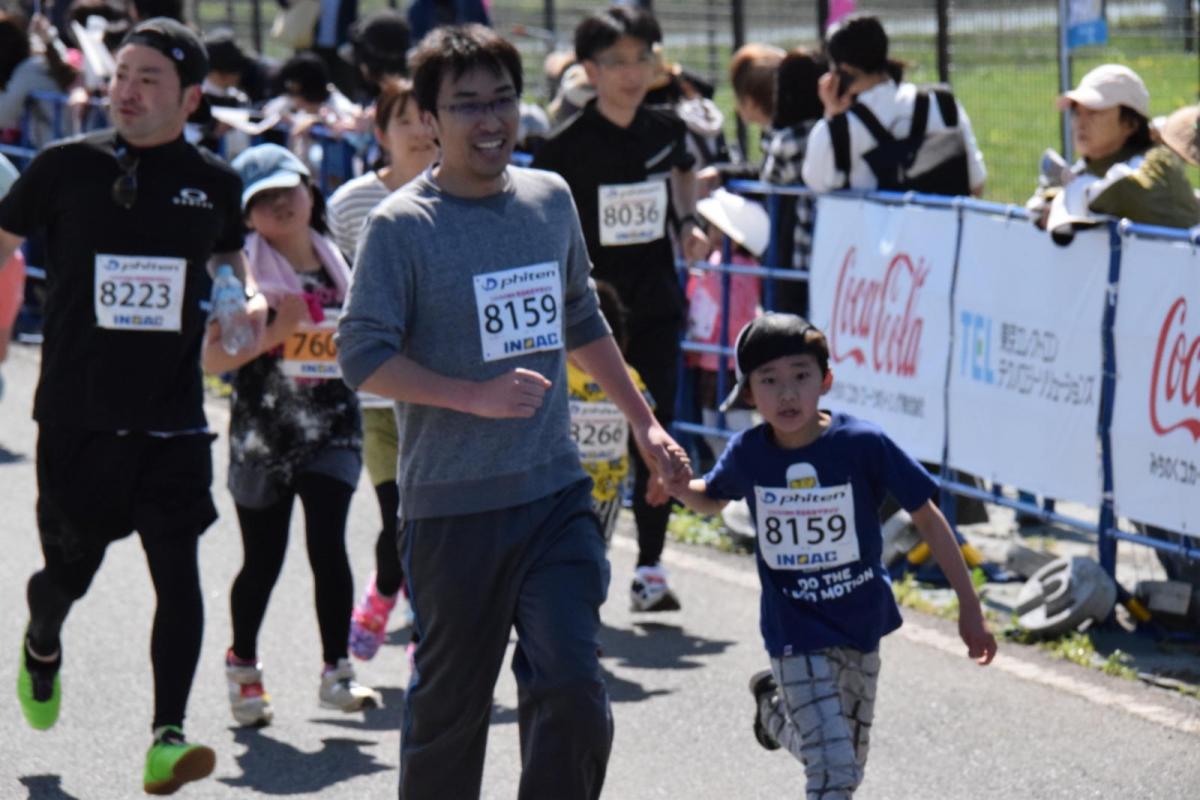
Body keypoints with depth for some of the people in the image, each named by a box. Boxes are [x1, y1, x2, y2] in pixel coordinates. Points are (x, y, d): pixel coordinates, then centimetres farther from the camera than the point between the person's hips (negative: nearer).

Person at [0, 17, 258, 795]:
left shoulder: (213, 182, 4)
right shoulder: (67, 166, -3)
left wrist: (250, 308, 4)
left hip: (172, 418, 1)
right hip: (77, 414, -1)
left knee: (178, 571, -12)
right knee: (70, 571, 13)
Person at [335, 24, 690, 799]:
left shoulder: (551, 198, 8)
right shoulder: (401, 225, -9)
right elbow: (363, 355, -13)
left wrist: (643, 420, 25)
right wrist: (477, 396, -23)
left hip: (557, 493, 4)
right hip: (451, 505, -4)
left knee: (573, 689, -8)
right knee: (450, 705, 6)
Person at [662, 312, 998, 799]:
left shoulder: (863, 444, -17)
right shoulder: (747, 453, -10)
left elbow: (927, 518, -9)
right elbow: (712, 499, 12)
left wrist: (969, 607, -8)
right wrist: (679, 487, -12)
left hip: (861, 623, 2)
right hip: (796, 631, -2)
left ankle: (777, 711, 49)